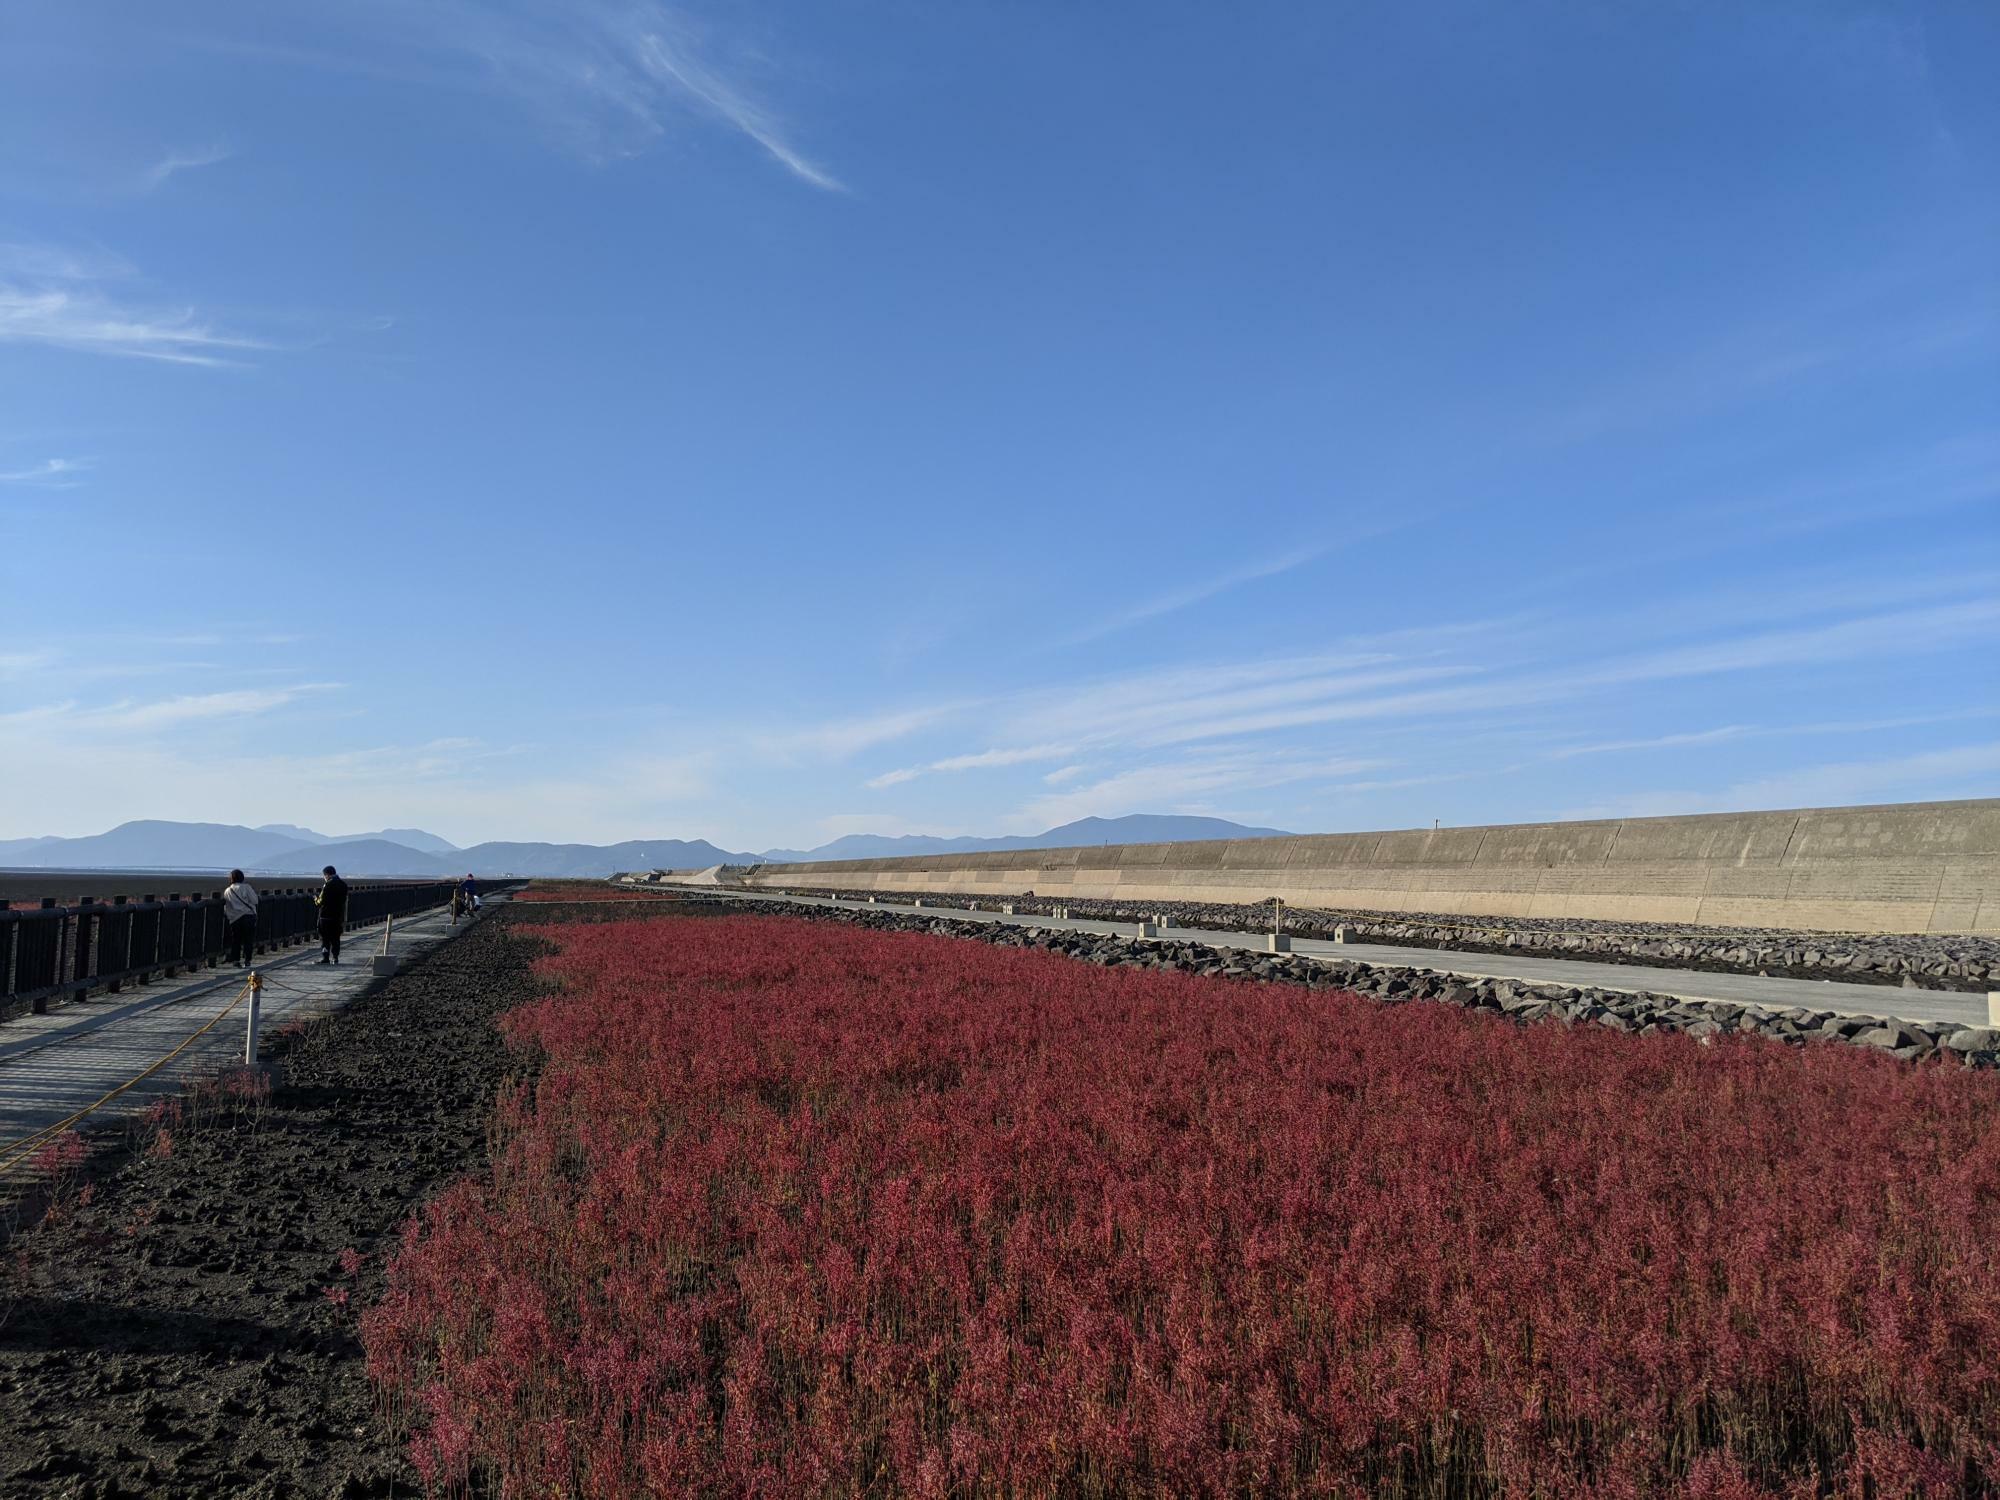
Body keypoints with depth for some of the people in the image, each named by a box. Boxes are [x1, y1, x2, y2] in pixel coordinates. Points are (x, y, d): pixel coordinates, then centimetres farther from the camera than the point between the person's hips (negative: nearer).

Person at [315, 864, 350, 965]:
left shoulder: (328, 885, -13)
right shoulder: (344, 885, 8)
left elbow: (321, 902, -11)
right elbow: (345, 902, 13)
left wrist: (316, 898, 12)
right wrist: (344, 918, 17)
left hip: (326, 916, -6)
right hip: (338, 916, 6)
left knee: (324, 938, 1)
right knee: (335, 938, 10)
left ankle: (325, 957, -3)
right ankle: (335, 958, 9)